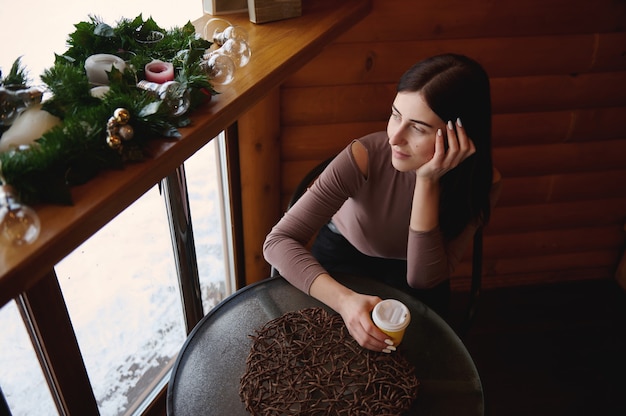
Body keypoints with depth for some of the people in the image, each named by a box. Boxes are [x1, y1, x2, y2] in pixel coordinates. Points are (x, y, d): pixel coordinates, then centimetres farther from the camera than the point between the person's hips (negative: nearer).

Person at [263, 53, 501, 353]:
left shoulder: (482, 184, -27)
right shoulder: (364, 157, -33)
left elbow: (422, 279, -30)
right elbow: (279, 241, -35)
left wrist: (428, 181, -41)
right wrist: (344, 299, -52)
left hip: (411, 269, 2)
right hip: (344, 253, -1)